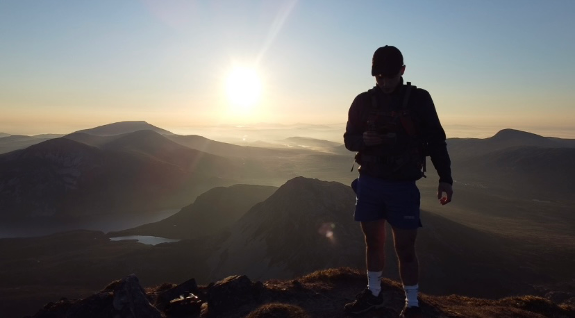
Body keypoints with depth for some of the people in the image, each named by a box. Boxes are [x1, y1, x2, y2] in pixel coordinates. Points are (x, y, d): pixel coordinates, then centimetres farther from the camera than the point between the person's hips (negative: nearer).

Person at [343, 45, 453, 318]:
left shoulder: (419, 99, -2)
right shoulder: (363, 101, 2)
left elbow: (436, 140, 2)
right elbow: (349, 140, 7)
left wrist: (445, 178, -5)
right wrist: (363, 139, -16)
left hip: (402, 186, -2)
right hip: (369, 183, 3)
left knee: (405, 248, 0)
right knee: (373, 241, 14)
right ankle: (373, 294, 31)